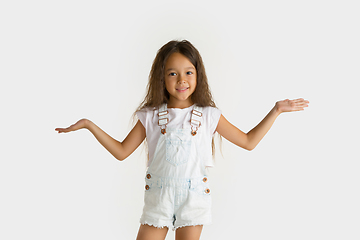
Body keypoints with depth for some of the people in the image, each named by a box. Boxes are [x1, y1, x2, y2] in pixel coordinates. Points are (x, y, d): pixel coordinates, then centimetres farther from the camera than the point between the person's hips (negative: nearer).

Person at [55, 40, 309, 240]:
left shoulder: (209, 115, -1)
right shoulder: (151, 116, 0)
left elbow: (248, 141, 5)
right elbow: (121, 151, 5)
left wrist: (276, 111, -1)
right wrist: (89, 124, -1)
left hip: (194, 198, -1)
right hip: (158, 198, 1)